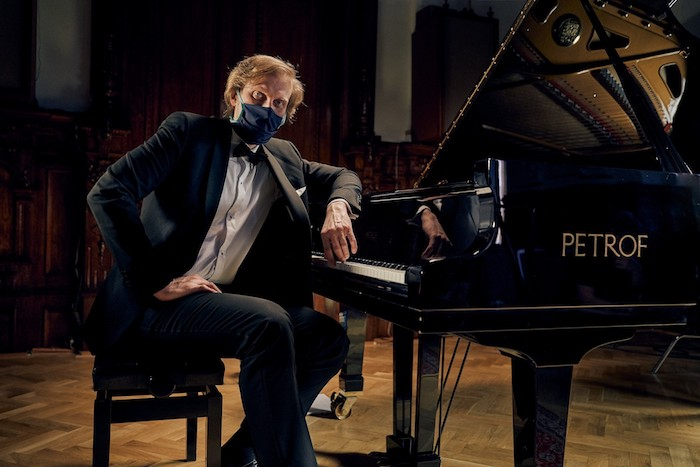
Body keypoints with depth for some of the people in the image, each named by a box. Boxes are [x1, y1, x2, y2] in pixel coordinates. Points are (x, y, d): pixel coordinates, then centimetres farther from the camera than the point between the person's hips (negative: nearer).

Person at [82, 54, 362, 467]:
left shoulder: (283, 158, 16)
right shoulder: (191, 131, -1)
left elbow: (343, 176, 27)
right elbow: (108, 192, -11)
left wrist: (338, 207, 1)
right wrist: (157, 282, -18)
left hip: (224, 300, 7)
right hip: (156, 303, -6)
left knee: (329, 337, -11)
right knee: (269, 324, -31)